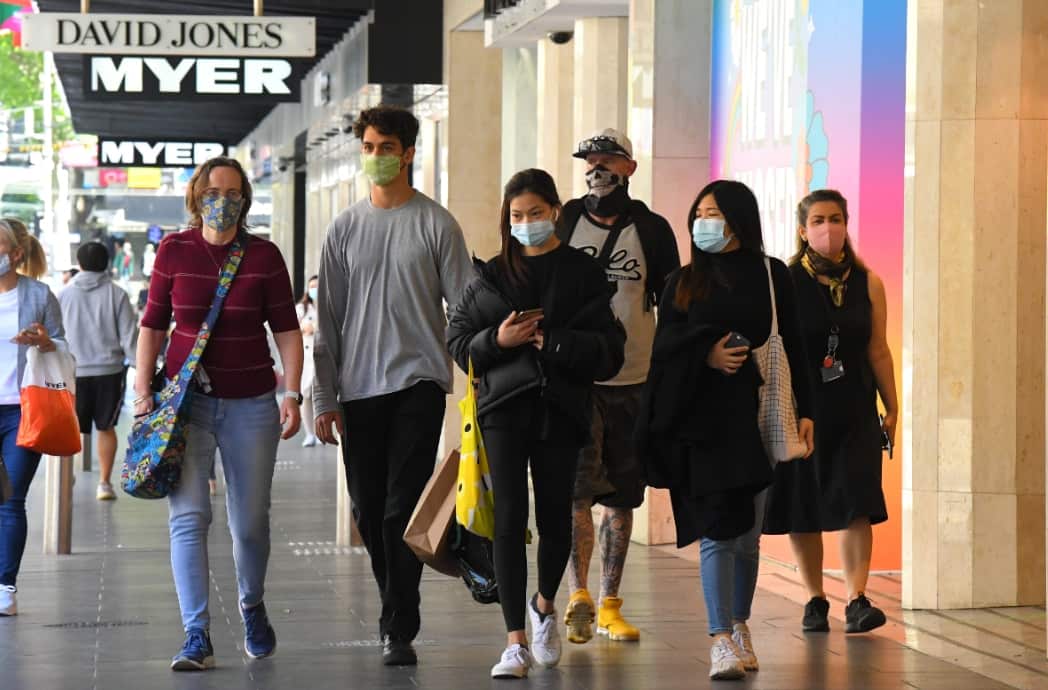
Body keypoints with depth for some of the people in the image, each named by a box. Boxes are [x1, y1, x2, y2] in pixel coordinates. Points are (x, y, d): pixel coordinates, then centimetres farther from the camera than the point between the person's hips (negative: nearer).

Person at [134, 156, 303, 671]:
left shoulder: (264, 255, 0)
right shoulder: (174, 251, 1)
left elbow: (286, 329, 2)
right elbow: (153, 325, 6)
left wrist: (292, 393, -8)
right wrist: (143, 390, -2)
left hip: (250, 402, 0)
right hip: (186, 397, 0)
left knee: (250, 521, 7)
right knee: (188, 516, -9)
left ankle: (252, 608, 34)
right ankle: (197, 637, -8)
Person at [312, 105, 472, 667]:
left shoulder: (435, 224, 1)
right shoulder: (345, 229, 9)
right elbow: (328, 319, 10)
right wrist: (325, 397, 4)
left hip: (418, 382, -3)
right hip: (359, 388, 3)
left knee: (403, 509, -9)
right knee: (369, 510, 7)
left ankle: (399, 629, -7)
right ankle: (396, 607, 25)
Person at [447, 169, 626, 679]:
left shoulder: (583, 273, 4)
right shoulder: (492, 276, 10)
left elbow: (609, 350, -2)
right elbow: (458, 340, 11)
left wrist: (555, 342, -14)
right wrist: (497, 340, -8)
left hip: (560, 408, 0)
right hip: (505, 407, 0)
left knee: (555, 517, 7)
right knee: (509, 519, -8)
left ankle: (545, 606, 37)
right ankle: (516, 643, -8)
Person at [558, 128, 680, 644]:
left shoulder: (652, 229, 5)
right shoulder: (563, 222, 4)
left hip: (633, 379, 2)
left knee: (620, 496, 6)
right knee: (577, 488, -12)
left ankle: (609, 606, 13)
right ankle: (578, 595, -14)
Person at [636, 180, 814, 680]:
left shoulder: (772, 276, 6)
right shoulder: (683, 283, 10)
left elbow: (792, 347, 4)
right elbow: (663, 345, 3)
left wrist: (803, 411, -3)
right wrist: (707, 353, -15)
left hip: (754, 414, 0)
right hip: (703, 418, 0)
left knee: (747, 534, 8)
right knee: (716, 531, -7)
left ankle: (739, 625, 24)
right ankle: (722, 640, -8)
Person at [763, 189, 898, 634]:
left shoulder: (867, 283, 5)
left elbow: (878, 350, 9)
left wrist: (892, 408, 8)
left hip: (854, 410, 1)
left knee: (856, 505, -11)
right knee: (802, 511, 4)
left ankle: (857, 600, -13)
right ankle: (815, 601, 17)